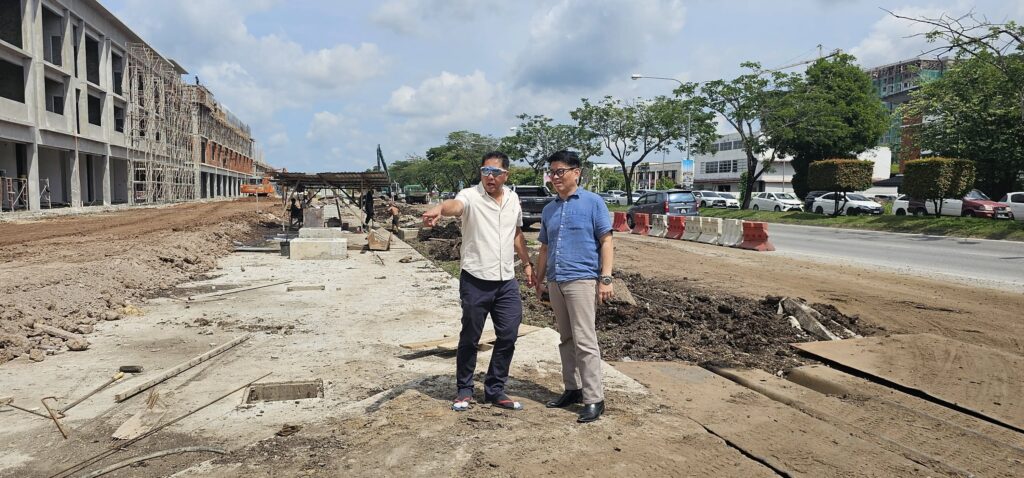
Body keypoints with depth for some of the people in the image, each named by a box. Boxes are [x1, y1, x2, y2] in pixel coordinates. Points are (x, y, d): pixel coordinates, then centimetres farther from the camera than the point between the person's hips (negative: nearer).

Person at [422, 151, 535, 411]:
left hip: (507, 281, 5)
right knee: (470, 338, 7)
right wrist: (439, 208, -57)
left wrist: (528, 264, 18)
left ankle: (495, 390, 22)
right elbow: (455, 204, -35)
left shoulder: (513, 199, 8)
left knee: (508, 336, 6)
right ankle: (464, 391, 24)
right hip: (476, 281, -5)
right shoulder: (471, 196, -10)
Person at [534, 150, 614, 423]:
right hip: (555, 282, 6)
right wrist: (539, 280, 19)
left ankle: (594, 399, -1)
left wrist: (605, 278, -12)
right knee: (566, 340, 13)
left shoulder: (593, 202, -2)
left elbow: (606, 241, -5)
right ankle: (573, 389, 24)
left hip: (582, 280, -6)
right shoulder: (549, 209, 15)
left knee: (584, 341, -7)